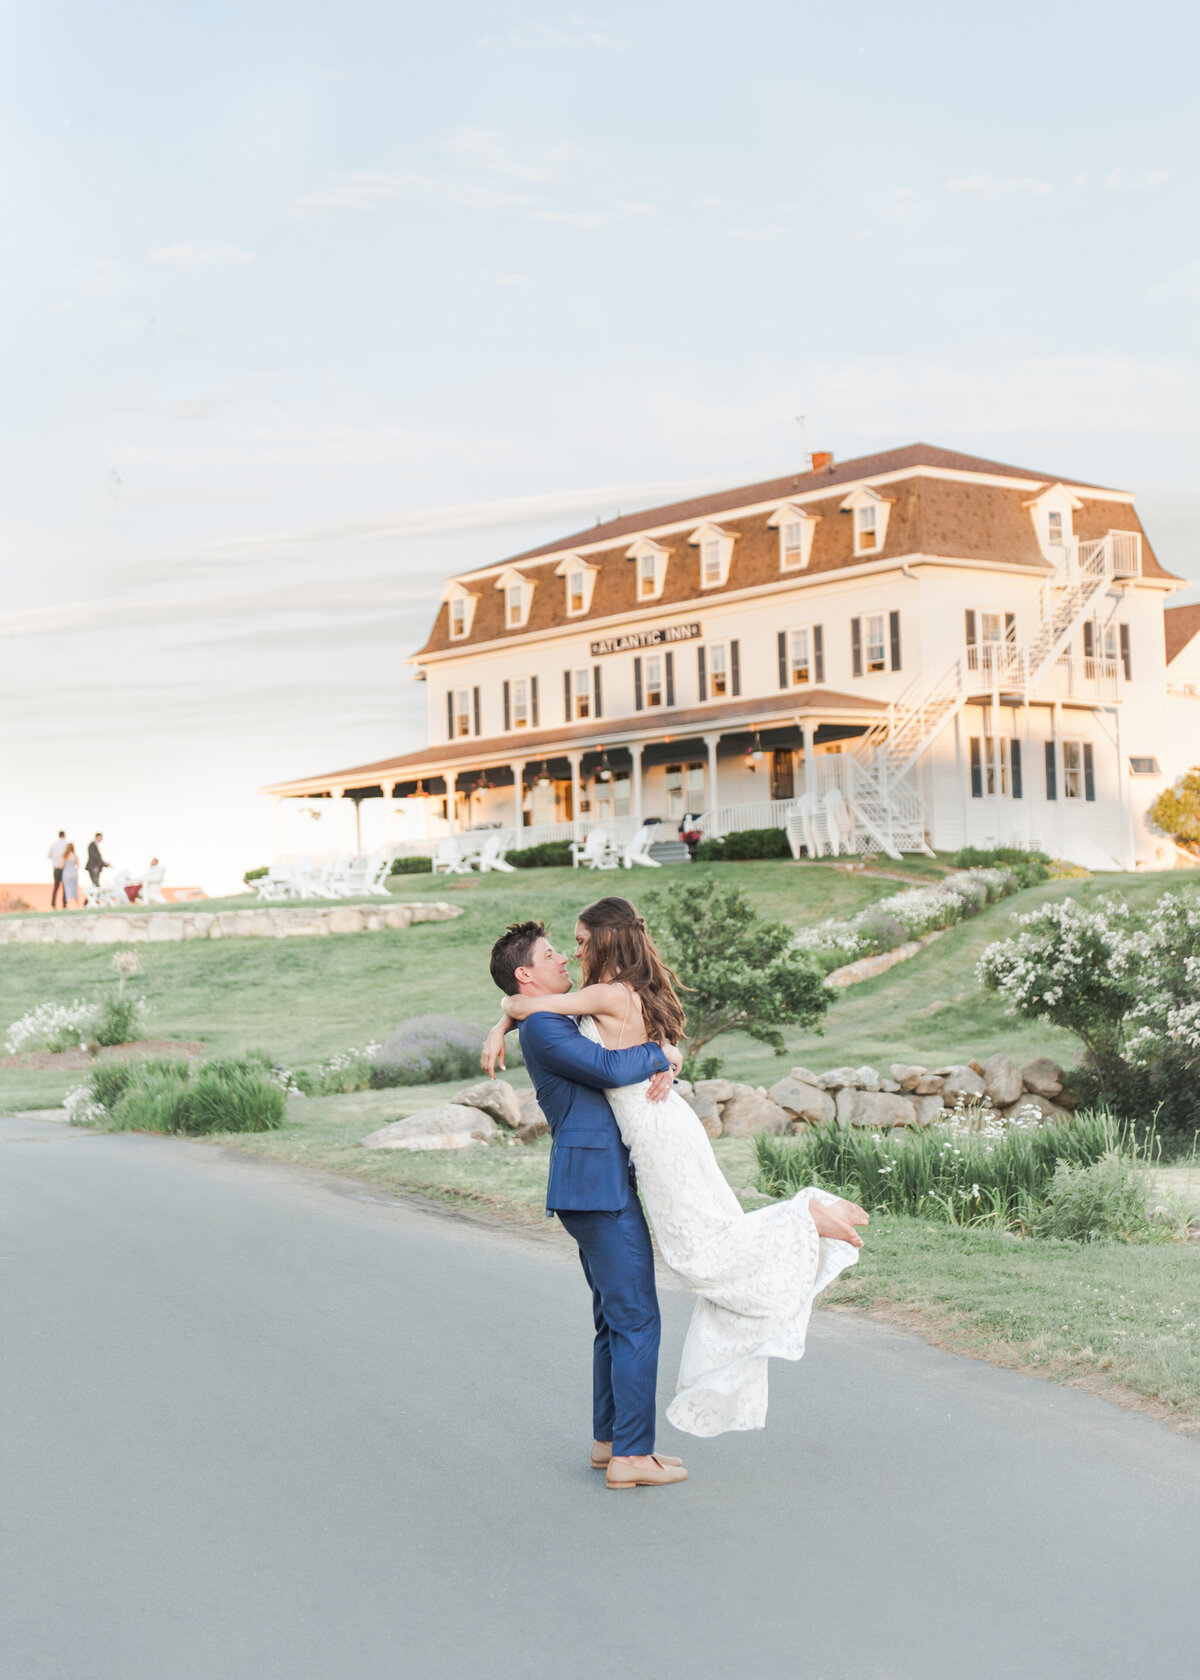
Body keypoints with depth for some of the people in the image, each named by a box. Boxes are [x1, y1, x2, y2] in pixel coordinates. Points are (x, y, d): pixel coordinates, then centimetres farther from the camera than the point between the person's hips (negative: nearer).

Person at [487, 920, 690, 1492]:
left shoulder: (564, 1026, 21)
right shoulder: (542, 1027, -12)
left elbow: (630, 1067, 20)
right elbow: (612, 1068, -25)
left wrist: (662, 1073, -4)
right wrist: (661, 1054, -6)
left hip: (598, 1187, 10)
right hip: (599, 1185, -10)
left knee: (615, 1317, 15)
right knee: (637, 1320, -7)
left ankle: (609, 1439, 22)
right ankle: (632, 1455, -3)